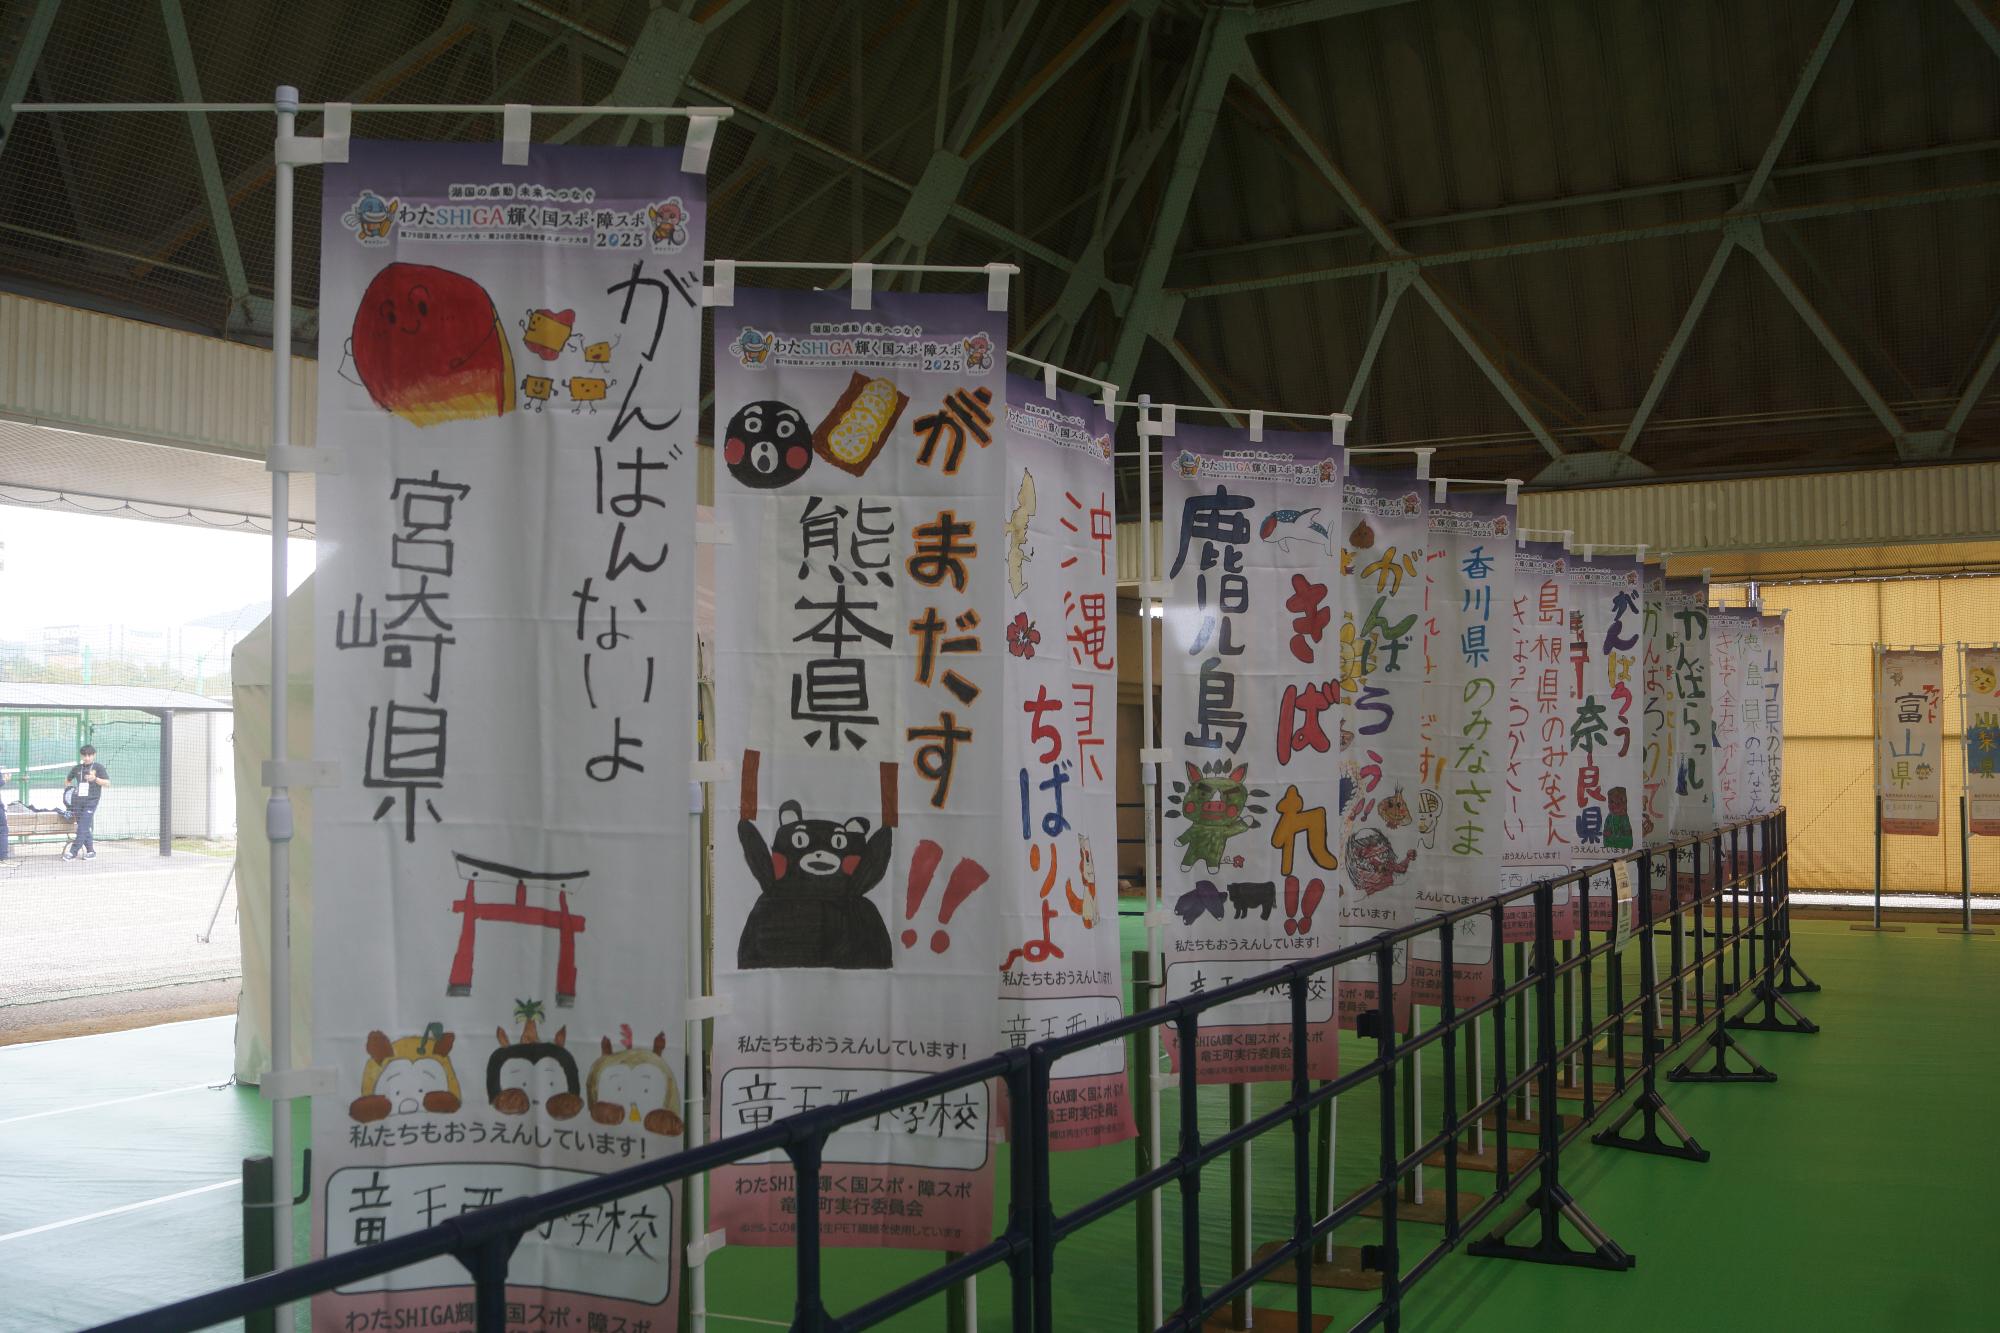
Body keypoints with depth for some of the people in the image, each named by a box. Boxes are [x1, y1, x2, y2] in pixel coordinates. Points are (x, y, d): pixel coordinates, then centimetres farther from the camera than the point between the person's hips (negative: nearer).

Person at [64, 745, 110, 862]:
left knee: (82, 828, -11)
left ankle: (73, 852, -12)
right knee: (84, 829, 6)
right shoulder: (77, 768, 12)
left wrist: (95, 779, -18)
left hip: (91, 801, -5)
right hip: (78, 801, 5)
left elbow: (107, 783, -5)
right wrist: (67, 788, 16)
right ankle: (90, 851, 12)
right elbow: (67, 780, 31)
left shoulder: (98, 767, 1)